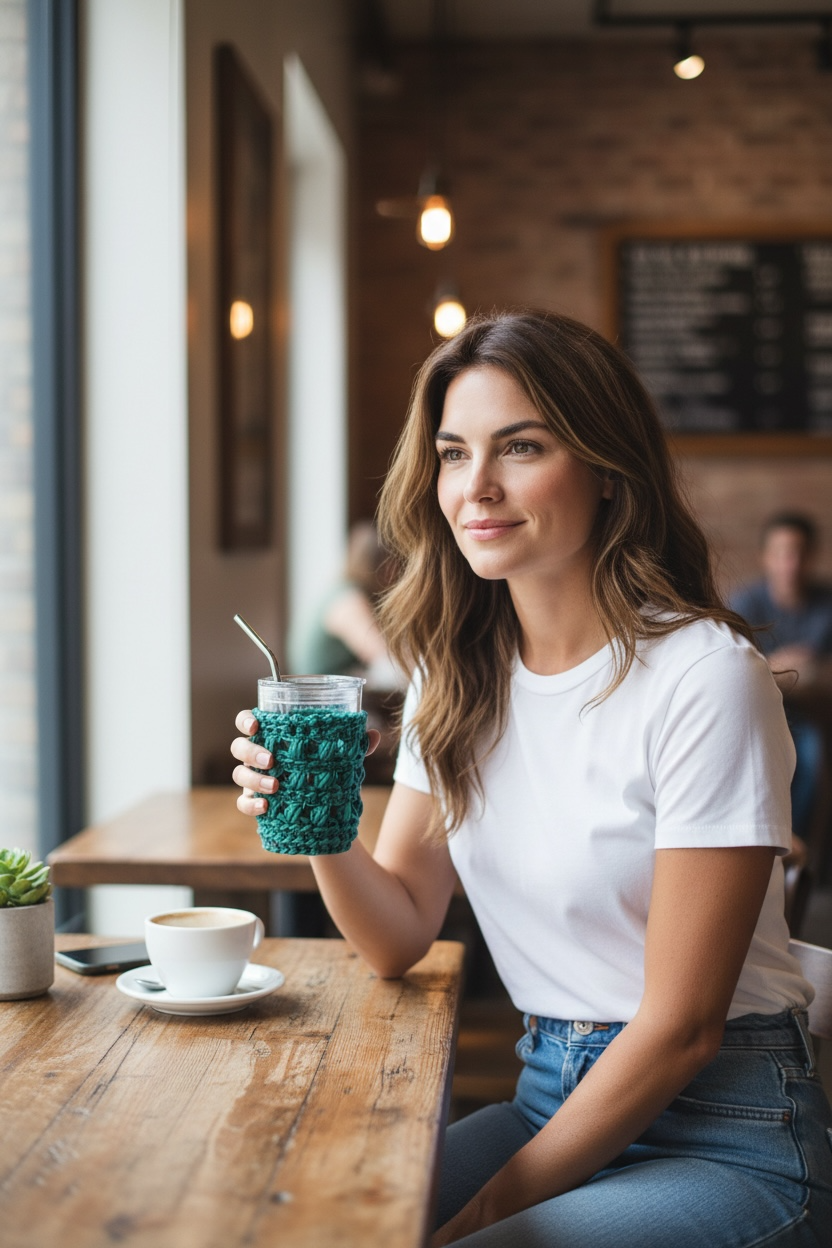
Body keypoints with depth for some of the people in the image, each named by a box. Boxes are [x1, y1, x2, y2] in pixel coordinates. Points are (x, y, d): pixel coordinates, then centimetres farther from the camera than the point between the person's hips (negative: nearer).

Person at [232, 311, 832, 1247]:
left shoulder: (704, 676, -18)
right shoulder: (456, 672, 3)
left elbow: (681, 1027, -16)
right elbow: (399, 939, 6)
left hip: (726, 1137, -5)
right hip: (549, 1099, 5)